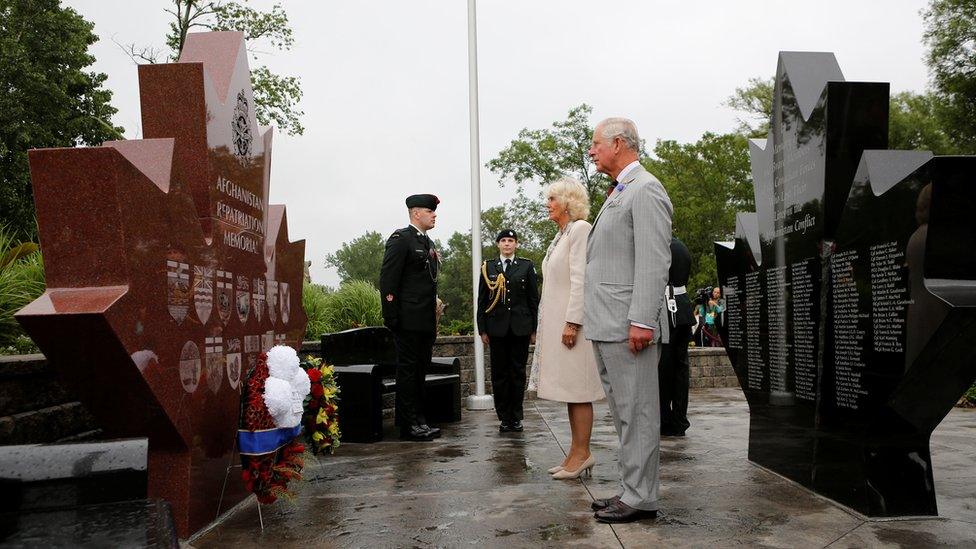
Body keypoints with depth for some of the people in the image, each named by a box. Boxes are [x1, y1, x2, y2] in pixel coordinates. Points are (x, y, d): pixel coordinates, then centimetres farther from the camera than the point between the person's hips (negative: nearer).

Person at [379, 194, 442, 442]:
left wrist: (434, 318, 17)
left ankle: (419, 420, 21)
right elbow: (387, 280, -13)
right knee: (408, 371, -2)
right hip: (409, 320, -8)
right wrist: (391, 318, -17)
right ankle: (409, 425, 4)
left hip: (426, 321, 9)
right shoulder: (401, 239, -8)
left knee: (419, 372, 13)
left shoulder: (428, 243, 19)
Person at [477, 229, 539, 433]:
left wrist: (534, 329, 2)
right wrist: (482, 329, 2)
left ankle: (516, 417, 12)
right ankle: (504, 418, 10)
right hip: (497, 328, 1)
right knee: (499, 373, 2)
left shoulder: (526, 266, 7)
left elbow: (534, 299, 6)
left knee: (518, 373, 4)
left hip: (520, 328, 0)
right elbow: (482, 300, 8)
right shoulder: (488, 267, 9)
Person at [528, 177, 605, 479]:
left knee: (577, 388, -5)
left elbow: (581, 280, -18)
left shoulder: (580, 229, -10)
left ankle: (582, 453, 1)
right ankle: (576, 452, 17)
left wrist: (572, 322, -22)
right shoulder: (561, 234, 18)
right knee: (569, 388, 11)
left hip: (572, 322, -10)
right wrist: (545, 325, 18)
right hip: (556, 322, 10)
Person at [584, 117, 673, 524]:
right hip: (607, 325, 10)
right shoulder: (618, 194, 21)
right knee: (623, 412, 15)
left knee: (637, 412, -3)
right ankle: (632, 490, 24)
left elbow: (653, 261, -18)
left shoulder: (645, 189, -9)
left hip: (629, 325, -10)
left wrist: (642, 320, -23)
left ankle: (641, 498, 6)